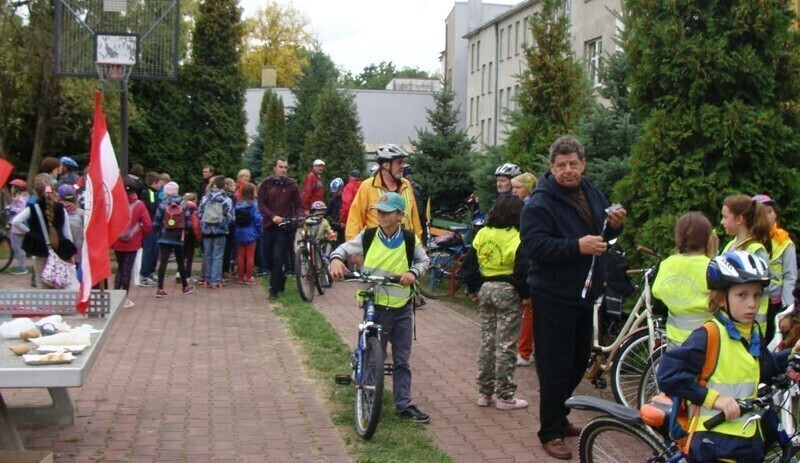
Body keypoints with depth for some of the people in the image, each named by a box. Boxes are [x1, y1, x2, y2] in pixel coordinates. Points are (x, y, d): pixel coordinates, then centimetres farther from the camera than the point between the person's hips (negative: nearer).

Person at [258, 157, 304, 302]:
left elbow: (299, 205, 5)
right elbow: (261, 205, -1)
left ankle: (274, 290, -3)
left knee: (278, 258, -11)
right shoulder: (266, 184, 4)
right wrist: (273, 216, -17)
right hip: (269, 225, 2)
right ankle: (281, 279, 35)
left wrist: (299, 217, -16)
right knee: (269, 258, 9)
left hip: (286, 226, -2)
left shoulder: (292, 185, 3)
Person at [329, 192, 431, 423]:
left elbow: (424, 260, 10)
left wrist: (413, 272, -10)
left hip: (402, 309, 1)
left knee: (402, 361, 10)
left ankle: (404, 404, 20)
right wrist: (336, 259, -19)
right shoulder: (367, 237, -6)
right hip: (374, 307, -1)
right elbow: (344, 249, 3)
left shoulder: (409, 239, -3)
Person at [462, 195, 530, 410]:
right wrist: (526, 294, -7)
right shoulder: (517, 238, -12)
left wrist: (473, 288, 15)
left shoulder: (483, 234, 6)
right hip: (508, 291, -6)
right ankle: (504, 396, 4)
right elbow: (523, 269, -17)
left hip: (485, 289, 6)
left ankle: (484, 392, 18)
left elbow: (469, 262, 9)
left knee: (487, 342, 13)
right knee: (505, 345, -1)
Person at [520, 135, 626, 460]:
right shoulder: (541, 202, -15)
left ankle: (559, 417, 36)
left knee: (579, 362, 18)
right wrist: (577, 247, -31)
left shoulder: (592, 194, 10)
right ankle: (550, 433, 10)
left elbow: (603, 237, 23)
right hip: (553, 297, -8)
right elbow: (533, 245, -26)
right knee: (556, 366, -3)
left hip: (584, 293, 8)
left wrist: (614, 225, 0)